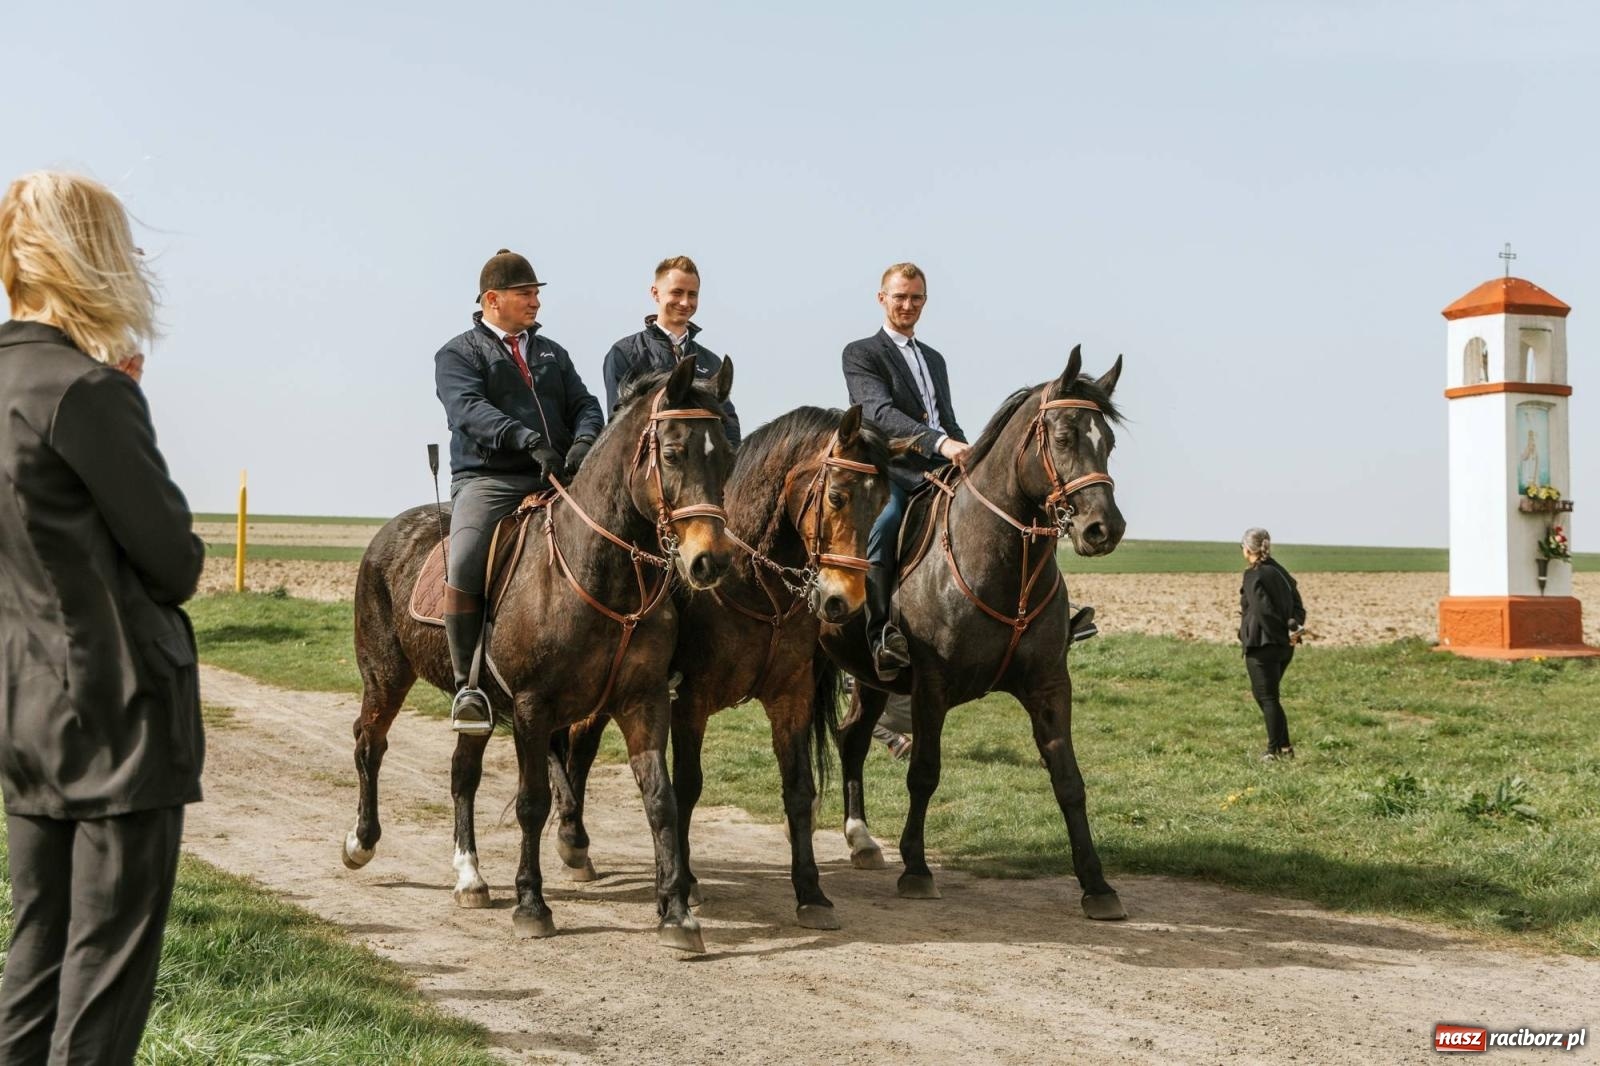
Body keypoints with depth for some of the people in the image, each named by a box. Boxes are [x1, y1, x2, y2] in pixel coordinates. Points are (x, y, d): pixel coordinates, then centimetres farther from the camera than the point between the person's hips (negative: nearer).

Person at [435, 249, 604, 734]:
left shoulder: (552, 353, 25)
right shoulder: (458, 354, 7)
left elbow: (584, 404, 14)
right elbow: (469, 410, -12)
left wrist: (584, 441, -12)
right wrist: (530, 442, -28)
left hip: (556, 480, 5)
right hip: (488, 480, -5)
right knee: (465, 564, -28)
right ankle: (467, 684, -20)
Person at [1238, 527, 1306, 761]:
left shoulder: (1254, 576, -15)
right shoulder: (1280, 571, 11)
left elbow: (1264, 610, -23)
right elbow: (1298, 606, 8)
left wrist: (1284, 633, -13)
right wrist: (1293, 627, -8)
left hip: (1262, 645, -8)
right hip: (1284, 646, 8)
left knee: (1267, 697, 1)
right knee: (1265, 693, 20)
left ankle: (1277, 750, 5)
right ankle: (1283, 747, 20)